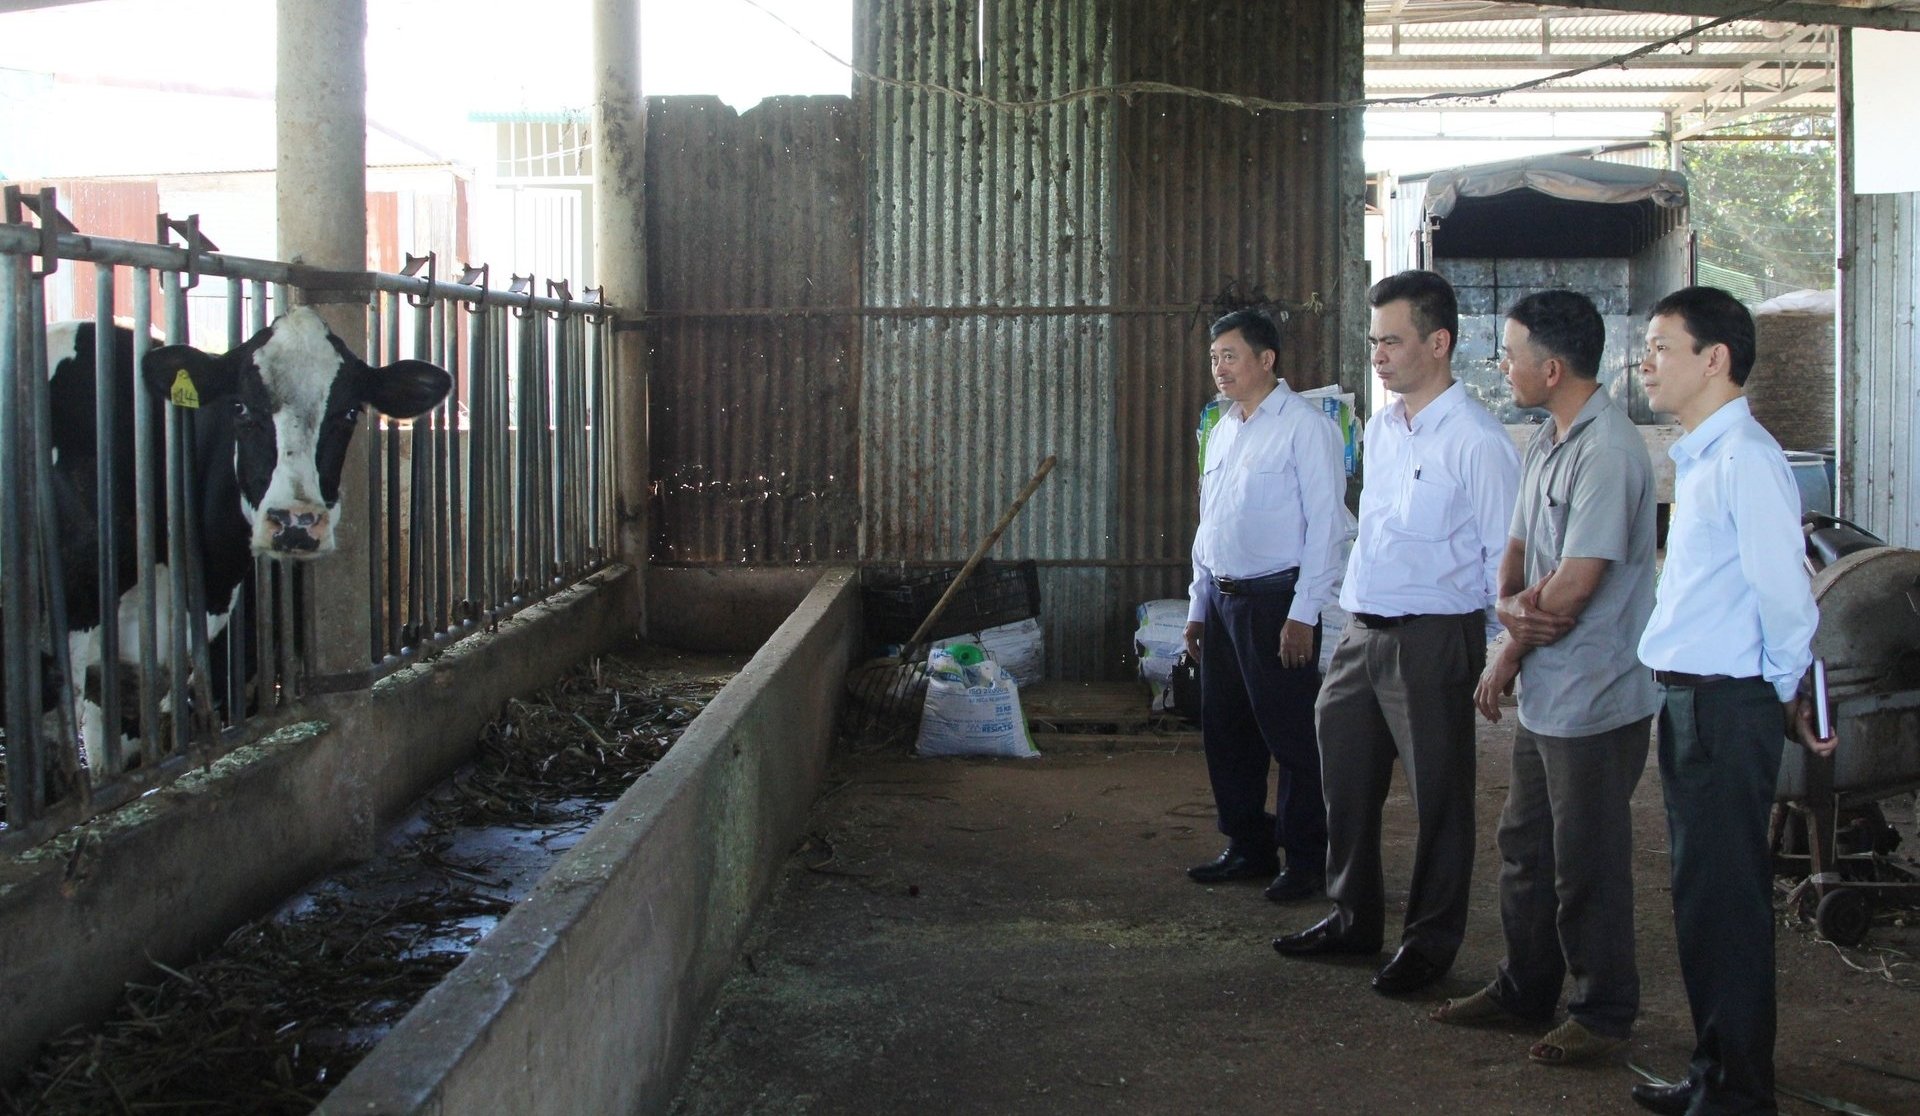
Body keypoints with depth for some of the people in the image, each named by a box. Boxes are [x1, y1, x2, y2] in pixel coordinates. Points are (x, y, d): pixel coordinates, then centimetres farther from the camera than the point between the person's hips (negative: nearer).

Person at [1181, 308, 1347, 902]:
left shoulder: (1305, 426, -10)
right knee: (1225, 733, 13)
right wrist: (1198, 606, 18)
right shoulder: (1222, 431, 15)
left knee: (1291, 736, -1)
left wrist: (1304, 613, -17)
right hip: (1222, 600, 8)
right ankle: (1248, 848, 26)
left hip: (1277, 601, -8)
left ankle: (1305, 862, 9)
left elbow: (1326, 524, -14)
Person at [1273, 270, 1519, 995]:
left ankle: (1431, 941, 20)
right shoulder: (1380, 430, 10)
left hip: (1433, 639, -8)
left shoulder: (1476, 441, -14)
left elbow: (1503, 555, -12)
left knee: (1438, 796, 6)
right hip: (1362, 631, 8)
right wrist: (1354, 617, 18)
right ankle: (1353, 917, 34)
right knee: (1347, 782, 17)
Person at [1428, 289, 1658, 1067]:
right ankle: (1524, 989, 32)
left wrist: (1508, 654, -7)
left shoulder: (1607, 450, -20)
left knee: (1587, 862, 2)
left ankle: (1603, 1014, 16)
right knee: (1525, 847, 18)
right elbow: (1519, 551, 13)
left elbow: (1576, 587, -21)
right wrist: (1512, 604, -10)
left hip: (1594, 697, -9)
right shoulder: (1545, 444, 11)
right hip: (1544, 693, 9)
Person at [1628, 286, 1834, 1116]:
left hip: (1729, 706, -10)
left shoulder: (1745, 458, -18)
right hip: (1687, 702, 10)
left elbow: (1783, 591, -19)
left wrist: (1785, 694, -6)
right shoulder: (1696, 458, 13)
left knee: (1725, 900, -2)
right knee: (1699, 893, 17)